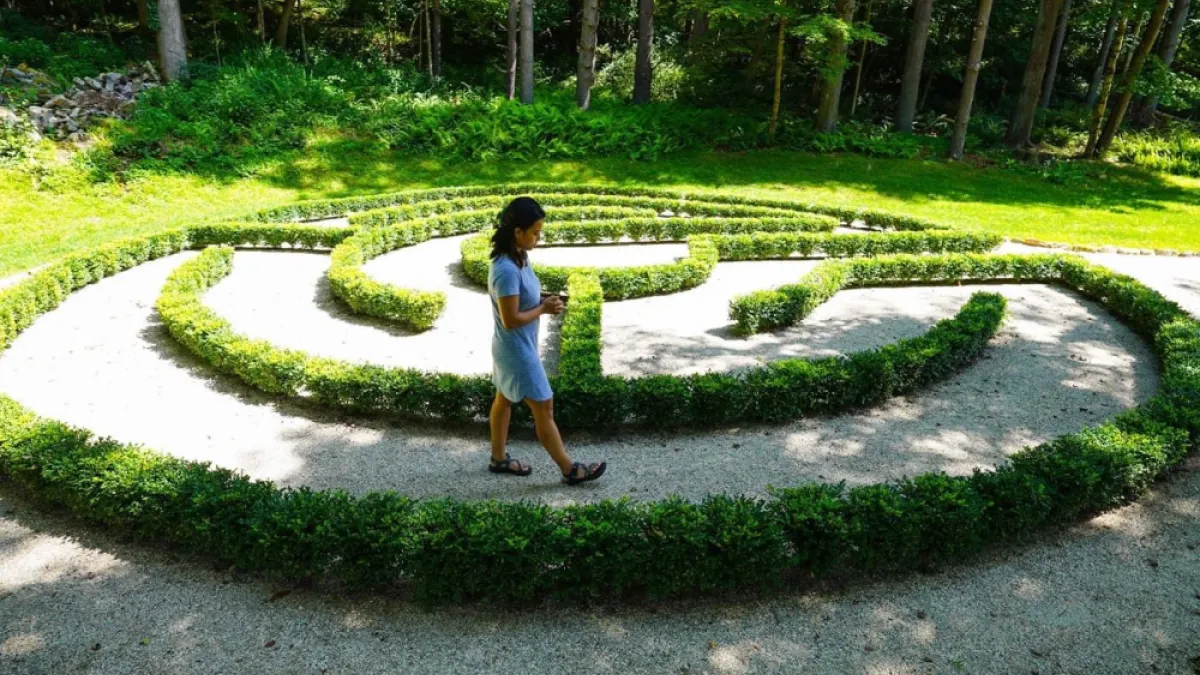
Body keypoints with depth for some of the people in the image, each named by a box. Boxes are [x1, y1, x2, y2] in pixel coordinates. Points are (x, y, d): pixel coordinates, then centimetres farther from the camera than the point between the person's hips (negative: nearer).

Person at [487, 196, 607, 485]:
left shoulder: (519, 257, -1)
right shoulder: (507, 270, -31)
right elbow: (511, 320, -27)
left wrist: (543, 301, -3)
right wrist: (544, 309, -17)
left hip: (515, 345, 10)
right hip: (516, 349, -10)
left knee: (504, 399, 22)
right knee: (543, 408, 2)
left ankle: (499, 458, 40)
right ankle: (569, 469, 16)